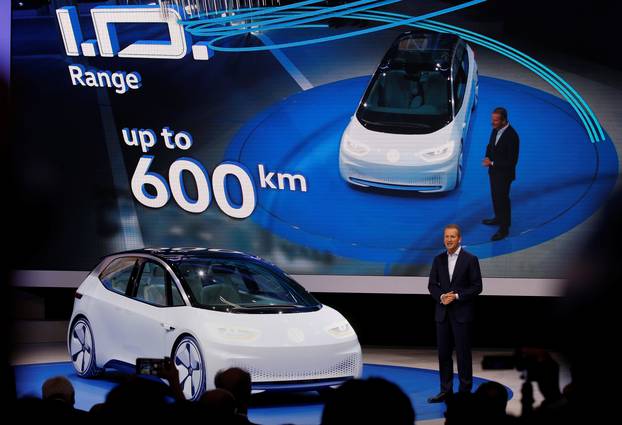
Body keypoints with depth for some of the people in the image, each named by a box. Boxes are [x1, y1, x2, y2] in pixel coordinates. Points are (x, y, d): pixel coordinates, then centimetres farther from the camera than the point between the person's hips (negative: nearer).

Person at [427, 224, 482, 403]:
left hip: (462, 314, -4)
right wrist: (441, 296, -9)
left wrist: (457, 296, -15)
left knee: (463, 353, -1)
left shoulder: (470, 259, -4)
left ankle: (465, 390, 6)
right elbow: (432, 285, 10)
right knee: (443, 353, 6)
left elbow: (477, 287, -6)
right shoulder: (439, 259, 9)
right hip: (442, 313, 4)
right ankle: (446, 390, 13)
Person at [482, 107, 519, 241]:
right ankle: (499, 218, 44)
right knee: (495, 196, 24)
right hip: (494, 170, 8)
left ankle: (504, 228, 19)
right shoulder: (496, 130, -6)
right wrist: (488, 157, -6)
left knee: (502, 199, 5)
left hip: (504, 173, -8)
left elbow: (512, 161, -26)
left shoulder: (511, 136, -29)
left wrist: (492, 163, -23)